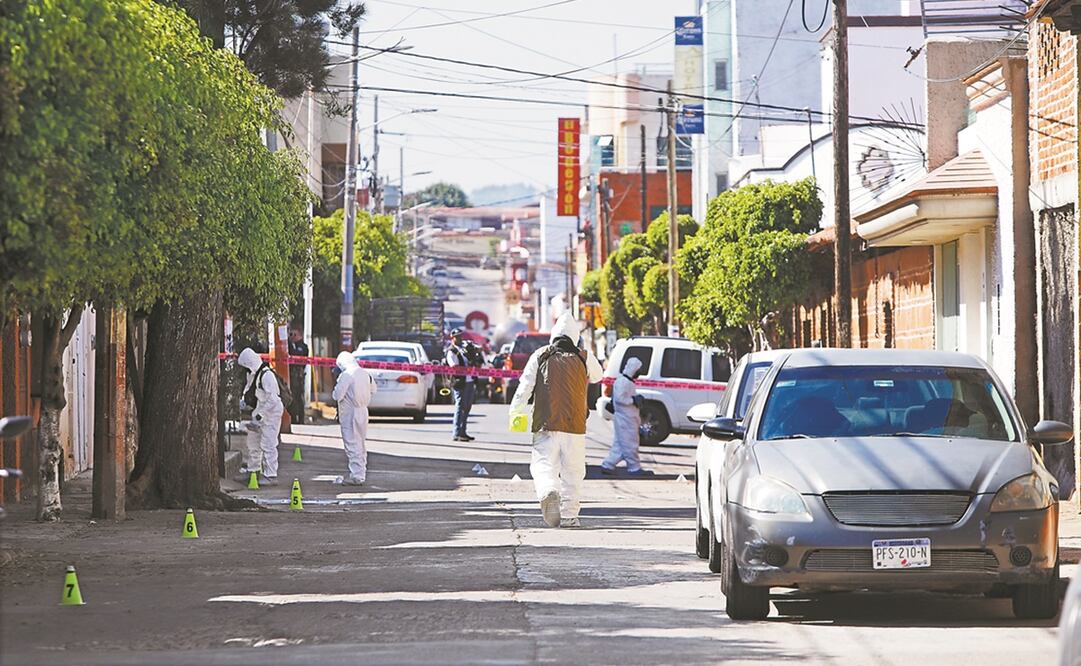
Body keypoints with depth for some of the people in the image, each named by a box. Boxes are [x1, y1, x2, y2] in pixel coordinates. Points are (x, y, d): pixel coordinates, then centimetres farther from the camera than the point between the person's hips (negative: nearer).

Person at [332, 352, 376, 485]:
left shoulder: (346, 375, -17)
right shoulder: (365, 373, 6)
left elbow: (338, 395, -17)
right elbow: (373, 390, 19)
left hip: (350, 414, -8)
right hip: (363, 412, 8)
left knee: (352, 444, -5)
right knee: (361, 443, 16)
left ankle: (356, 476, -7)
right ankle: (362, 473, 24)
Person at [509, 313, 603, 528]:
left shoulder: (540, 356, 4)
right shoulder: (584, 358, 6)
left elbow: (525, 385, 0)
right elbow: (598, 376, 25)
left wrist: (516, 409, 9)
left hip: (545, 424, -1)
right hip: (575, 424, 1)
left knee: (543, 465, -4)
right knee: (573, 471, 10)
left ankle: (549, 492, -34)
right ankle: (569, 515, 9)